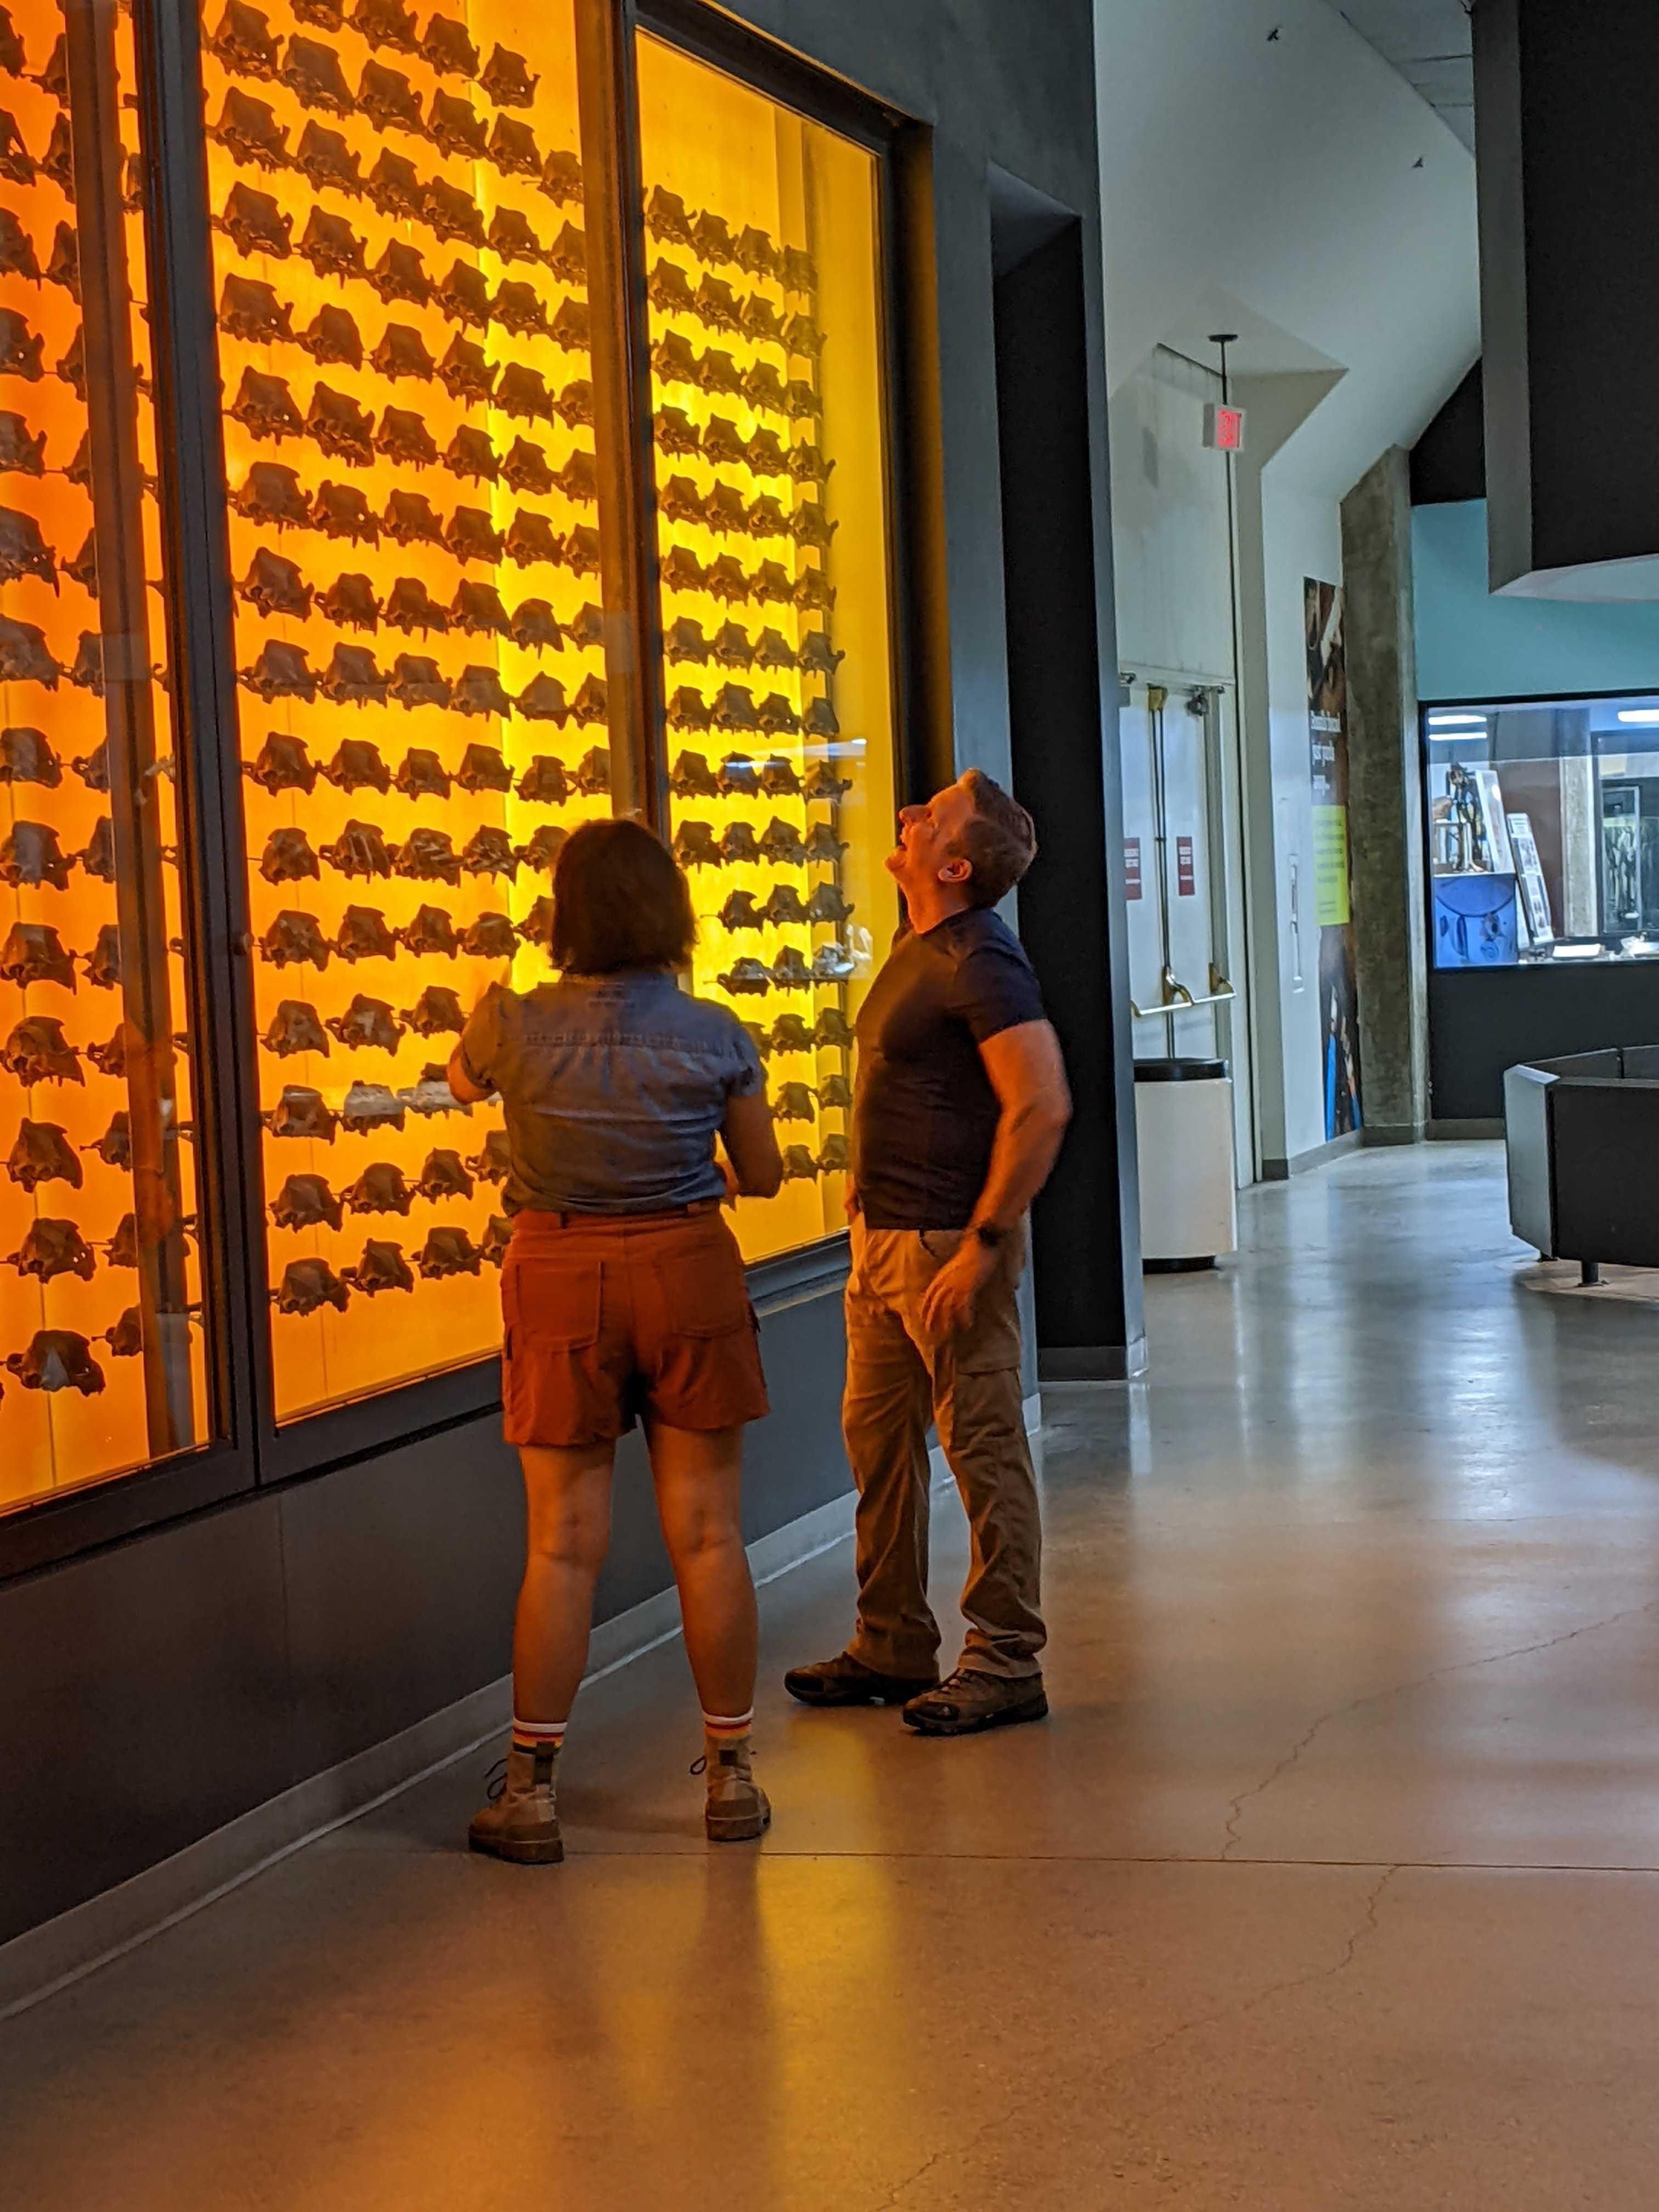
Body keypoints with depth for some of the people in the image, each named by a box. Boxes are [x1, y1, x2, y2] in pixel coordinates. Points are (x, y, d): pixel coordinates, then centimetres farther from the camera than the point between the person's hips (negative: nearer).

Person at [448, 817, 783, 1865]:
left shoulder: (517, 1025, -10)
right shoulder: (716, 1035, -8)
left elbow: (461, 1083, 14)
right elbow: (763, 1174, 2)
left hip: (563, 1278, 0)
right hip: (688, 1269, 0)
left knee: (564, 1544, 5)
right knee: (708, 1534, 8)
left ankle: (532, 1790, 10)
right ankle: (732, 1775, 15)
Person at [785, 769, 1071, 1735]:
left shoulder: (980, 963, -17)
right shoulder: (917, 950, 14)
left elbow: (1042, 1108, -24)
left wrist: (984, 1244, -23)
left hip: (952, 1244, -10)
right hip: (885, 1238, 10)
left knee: (985, 1448, -2)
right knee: (879, 1438, 15)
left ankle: (1006, 1665, 7)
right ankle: (894, 1648, 25)